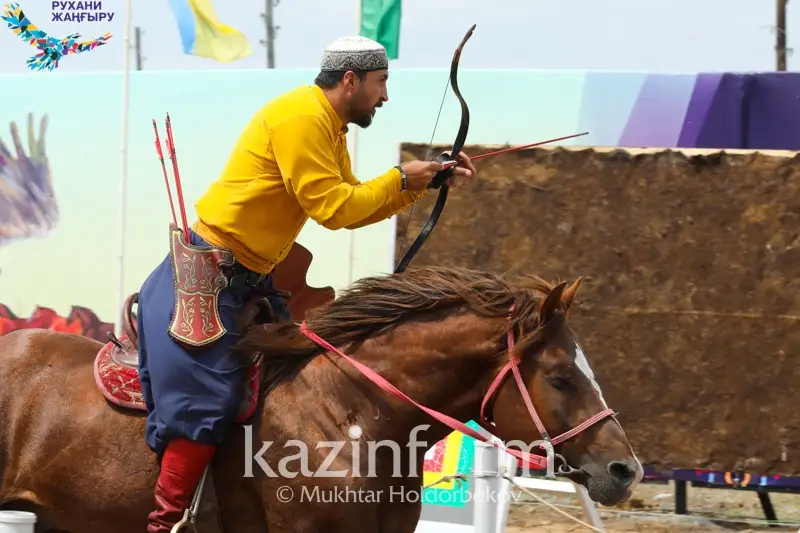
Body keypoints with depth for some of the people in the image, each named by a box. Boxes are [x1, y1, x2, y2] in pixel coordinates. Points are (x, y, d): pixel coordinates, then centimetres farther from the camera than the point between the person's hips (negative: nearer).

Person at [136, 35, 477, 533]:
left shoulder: (329, 128, 14)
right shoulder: (300, 118, -18)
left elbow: (353, 205, 18)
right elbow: (333, 208, -19)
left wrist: (425, 181, 13)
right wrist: (401, 178, -9)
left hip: (247, 277, 11)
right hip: (207, 271, -11)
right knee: (206, 400, -15)